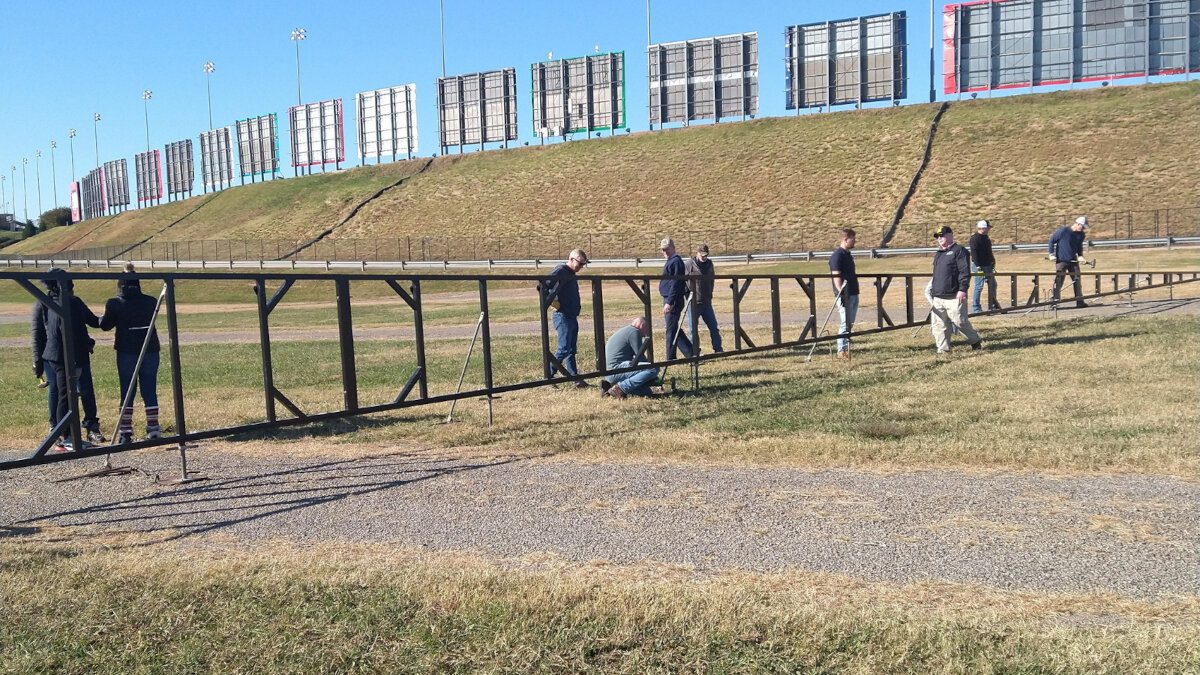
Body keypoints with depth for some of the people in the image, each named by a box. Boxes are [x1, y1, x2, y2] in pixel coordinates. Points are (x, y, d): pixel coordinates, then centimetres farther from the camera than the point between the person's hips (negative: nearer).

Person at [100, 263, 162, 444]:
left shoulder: (115, 304, -7)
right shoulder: (150, 302, -2)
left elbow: (105, 325, 3)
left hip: (127, 353, -2)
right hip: (151, 351, 2)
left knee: (127, 392, 6)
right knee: (150, 391, 7)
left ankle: (125, 432, 6)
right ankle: (153, 429, 8)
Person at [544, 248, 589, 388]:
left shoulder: (570, 274, 17)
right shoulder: (561, 271, -13)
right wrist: (552, 302, -19)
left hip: (572, 316, 10)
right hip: (563, 316, -10)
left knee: (571, 350, 12)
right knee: (564, 349, -11)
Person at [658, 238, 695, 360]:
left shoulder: (676, 261, -14)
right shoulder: (671, 261, 18)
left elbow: (675, 284, -20)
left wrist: (669, 303, -24)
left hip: (673, 300, -10)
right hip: (669, 300, 10)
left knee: (671, 330, -4)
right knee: (673, 329, 13)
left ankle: (670, 359, 1)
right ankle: (691, 353, 17)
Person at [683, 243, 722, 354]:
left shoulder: (709, 264, 9)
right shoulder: (688, 264, -10)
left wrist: (710, 294, 14)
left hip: (706, 302, 5)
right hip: (693, 303, -5)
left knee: (713, 326, 8)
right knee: (693, 329, 2)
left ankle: (718, 349, 17)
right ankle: (695, 352, 11)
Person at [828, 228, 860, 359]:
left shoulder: (848, 254, 16)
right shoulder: (837, 255, -13)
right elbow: (836, 276, -20)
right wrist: (841, 293, -25)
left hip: (853, 293, 9)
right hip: (844, 295, -9)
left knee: (850, 323, 11)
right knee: (845, 323, -7)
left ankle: (847, 348, 17)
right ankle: (842, 351, -2)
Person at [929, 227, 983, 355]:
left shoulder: (959, 251, -3)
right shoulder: (938, 254, 22)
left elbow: (965, 272, -11)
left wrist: (962, 289, -19)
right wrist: (932, 291, 23)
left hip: (954, 297, -8)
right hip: (938, 297, 8)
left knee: (960, 322, -6)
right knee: (938, 325, 3)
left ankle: (976, 342, 14)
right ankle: (943, 349, 9)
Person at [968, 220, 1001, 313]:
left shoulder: (986, 238, 14)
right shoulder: (974, 239, -14)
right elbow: (974, 254, -19)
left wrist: (992, 263, 20)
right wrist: (978, 267, -23)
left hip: (988, 266, 9)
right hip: (979, 266, -9)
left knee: (992, 285, 14)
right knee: (979, 287, -5)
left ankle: (993, 305, 25)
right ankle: (976, 308, 1)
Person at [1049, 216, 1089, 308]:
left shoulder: (1081, 234, 3)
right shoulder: (1063, 231, -14)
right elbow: (1052, 240, -5)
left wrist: (1080, 255, 2)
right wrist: (1052, 254, -9)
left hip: (1073, 260, 5)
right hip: (1061, 260, -5)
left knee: (1077, 280, 3)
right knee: (1058, 281, -5)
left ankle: (1080, 301, 9)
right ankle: (1055, 301, 1)